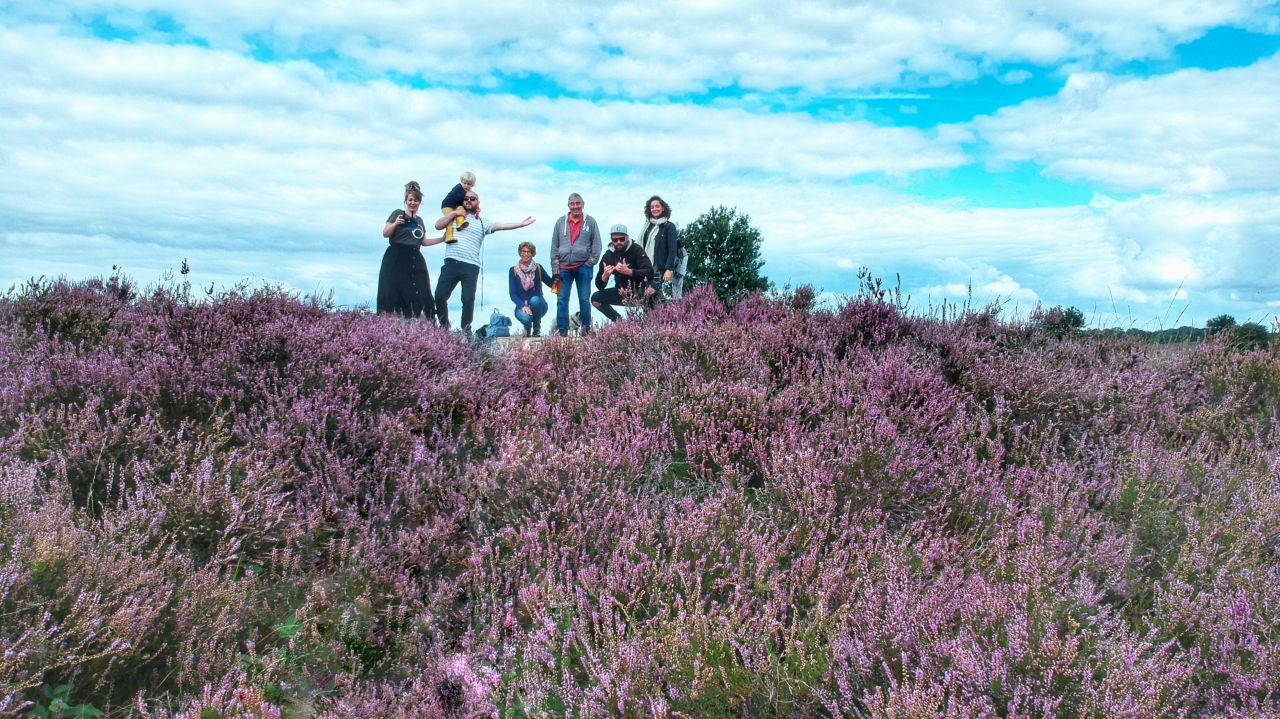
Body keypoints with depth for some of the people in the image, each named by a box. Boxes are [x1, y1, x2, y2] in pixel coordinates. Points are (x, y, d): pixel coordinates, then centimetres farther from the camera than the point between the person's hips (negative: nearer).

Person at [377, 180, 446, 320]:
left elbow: (423, 241, 27)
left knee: (420, 296, -3)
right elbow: (385, 233, -4)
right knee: (393, 294, -10)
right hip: (396, 260, -6)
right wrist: (395, 224, -22)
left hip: (415, 261, 6)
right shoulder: (397, 213, 2)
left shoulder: (420, 220, 20)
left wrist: (443, 238, 22)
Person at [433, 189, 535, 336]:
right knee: (440, 296, -8)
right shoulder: (454, 217, 20)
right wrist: (453, 213, 5)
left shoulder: (482, 223, 16)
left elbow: (501, 226, 6)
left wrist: (521, 224, -3)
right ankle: (444, 325, 10)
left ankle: (466, 329, 9)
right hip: (451, 263, 1)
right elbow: (438, 225, 10)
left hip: (471, 267, -1)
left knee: (468, 299, -7)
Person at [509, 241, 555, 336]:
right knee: (526, 318, -34)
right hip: (522, 306, -1)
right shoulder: (514, 270, 1)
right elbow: (513, 294, -5)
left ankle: (537, 328, -8)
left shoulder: (538, 268, 3)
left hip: (538, 305, 1)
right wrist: (523, 306, -21)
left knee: (534, 300, -35)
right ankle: (527, 328, 7)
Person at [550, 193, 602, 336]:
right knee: (562, 300, 0)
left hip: (583, 267, -2)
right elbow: (554, 245, 9)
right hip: (563, 267, 2)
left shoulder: (590, 222, 4)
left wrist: (591, 262, -5)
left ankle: (586, 328, 10)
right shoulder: (561, 222, 8)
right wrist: (555, 265, 3)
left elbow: (596, 244, 4)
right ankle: (562, 330, 4)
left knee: (584, 299, 2)